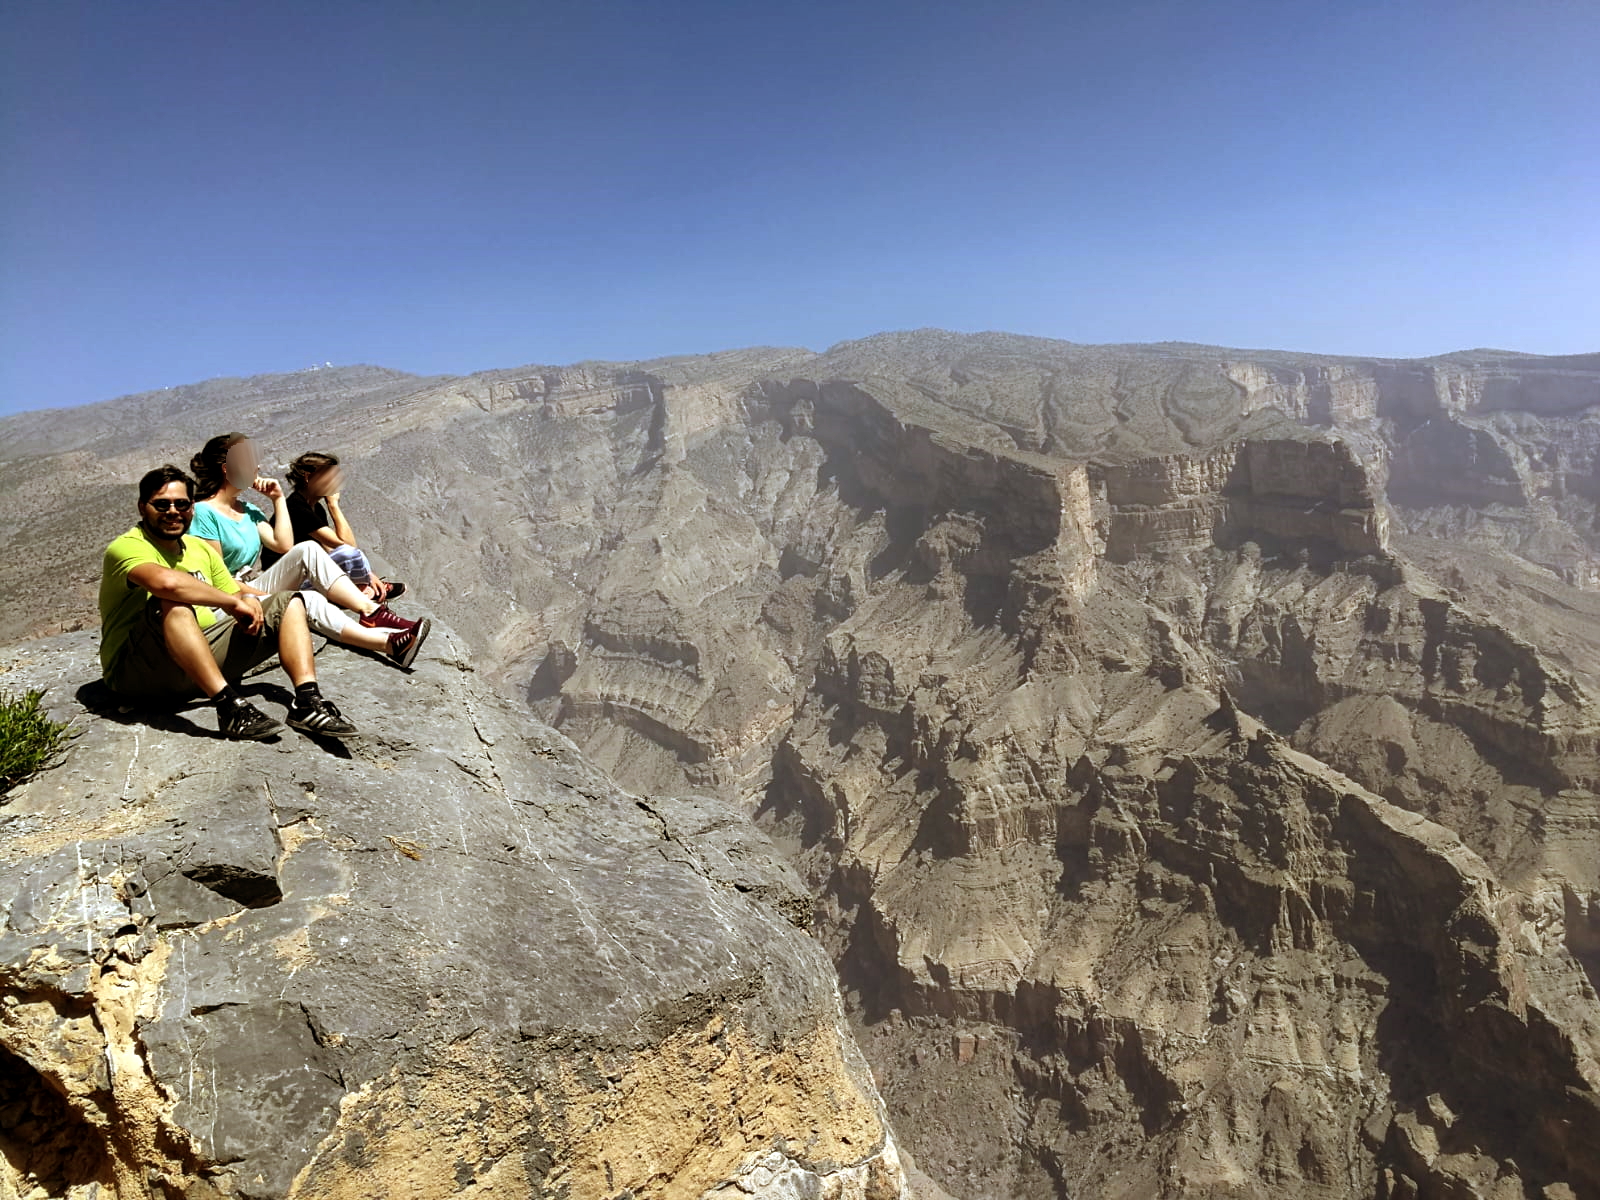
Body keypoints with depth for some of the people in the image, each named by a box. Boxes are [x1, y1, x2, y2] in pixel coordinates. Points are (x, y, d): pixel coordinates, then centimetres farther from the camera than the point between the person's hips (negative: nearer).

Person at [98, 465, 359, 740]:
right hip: (136, 673, -7)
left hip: (205, 654, 7)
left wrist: (248, 600, -4)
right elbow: (166, 581, -32)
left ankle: (307, 702, -25)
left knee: (288, 602, -2)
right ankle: (229, 707, -41)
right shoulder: (126, 548, -9)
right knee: (173, 604, -36)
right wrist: (232, 601, -22)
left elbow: (236, 593, 20)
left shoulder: (199, 548, 18)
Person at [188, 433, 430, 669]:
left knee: (308, 550, -19)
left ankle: (371, 611, -32)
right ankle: (390, 643, -48)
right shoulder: (204, 513, -10)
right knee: (310, 601, -33)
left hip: (258, 587, 8)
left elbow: (284, 544, 4)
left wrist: (278, 498, 5)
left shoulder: (247, 509, 16)